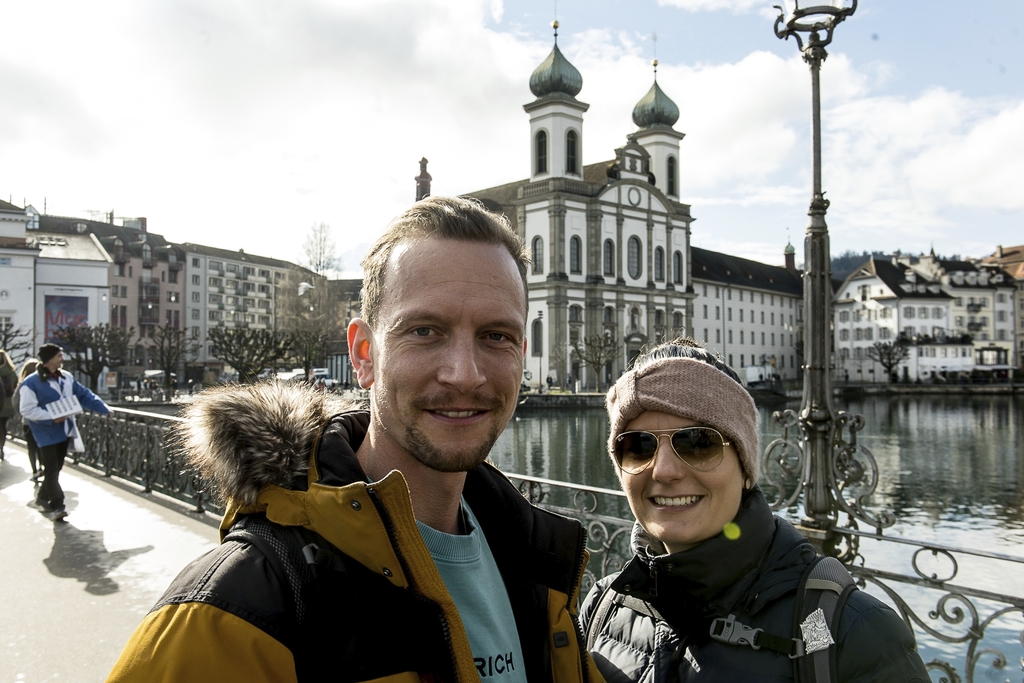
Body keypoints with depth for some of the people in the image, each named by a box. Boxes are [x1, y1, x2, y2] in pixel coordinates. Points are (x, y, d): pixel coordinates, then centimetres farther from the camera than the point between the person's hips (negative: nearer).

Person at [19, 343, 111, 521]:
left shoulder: (66, 377, 7)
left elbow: (83, 395, 12)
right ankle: (57, 506, -4)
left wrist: (104, 408, 6)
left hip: (64, 431, 7)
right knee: (51, 469, -7)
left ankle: (43, 497, 33)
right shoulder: (31, 383, -12)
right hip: (47, 434, -7)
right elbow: (27, 409, -15)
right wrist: (51, 418, -23)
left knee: (56, 468, 15)